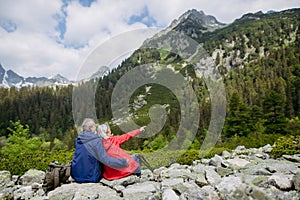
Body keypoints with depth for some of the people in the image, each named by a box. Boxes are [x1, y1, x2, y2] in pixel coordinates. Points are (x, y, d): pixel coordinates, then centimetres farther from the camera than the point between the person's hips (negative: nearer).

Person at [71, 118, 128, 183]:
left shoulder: (78, 139, -1)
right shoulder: (96, 141, -21)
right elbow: (105, 160, -24)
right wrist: (124, 162, -15)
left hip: (76, 176, 5)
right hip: (91, 177, -5)